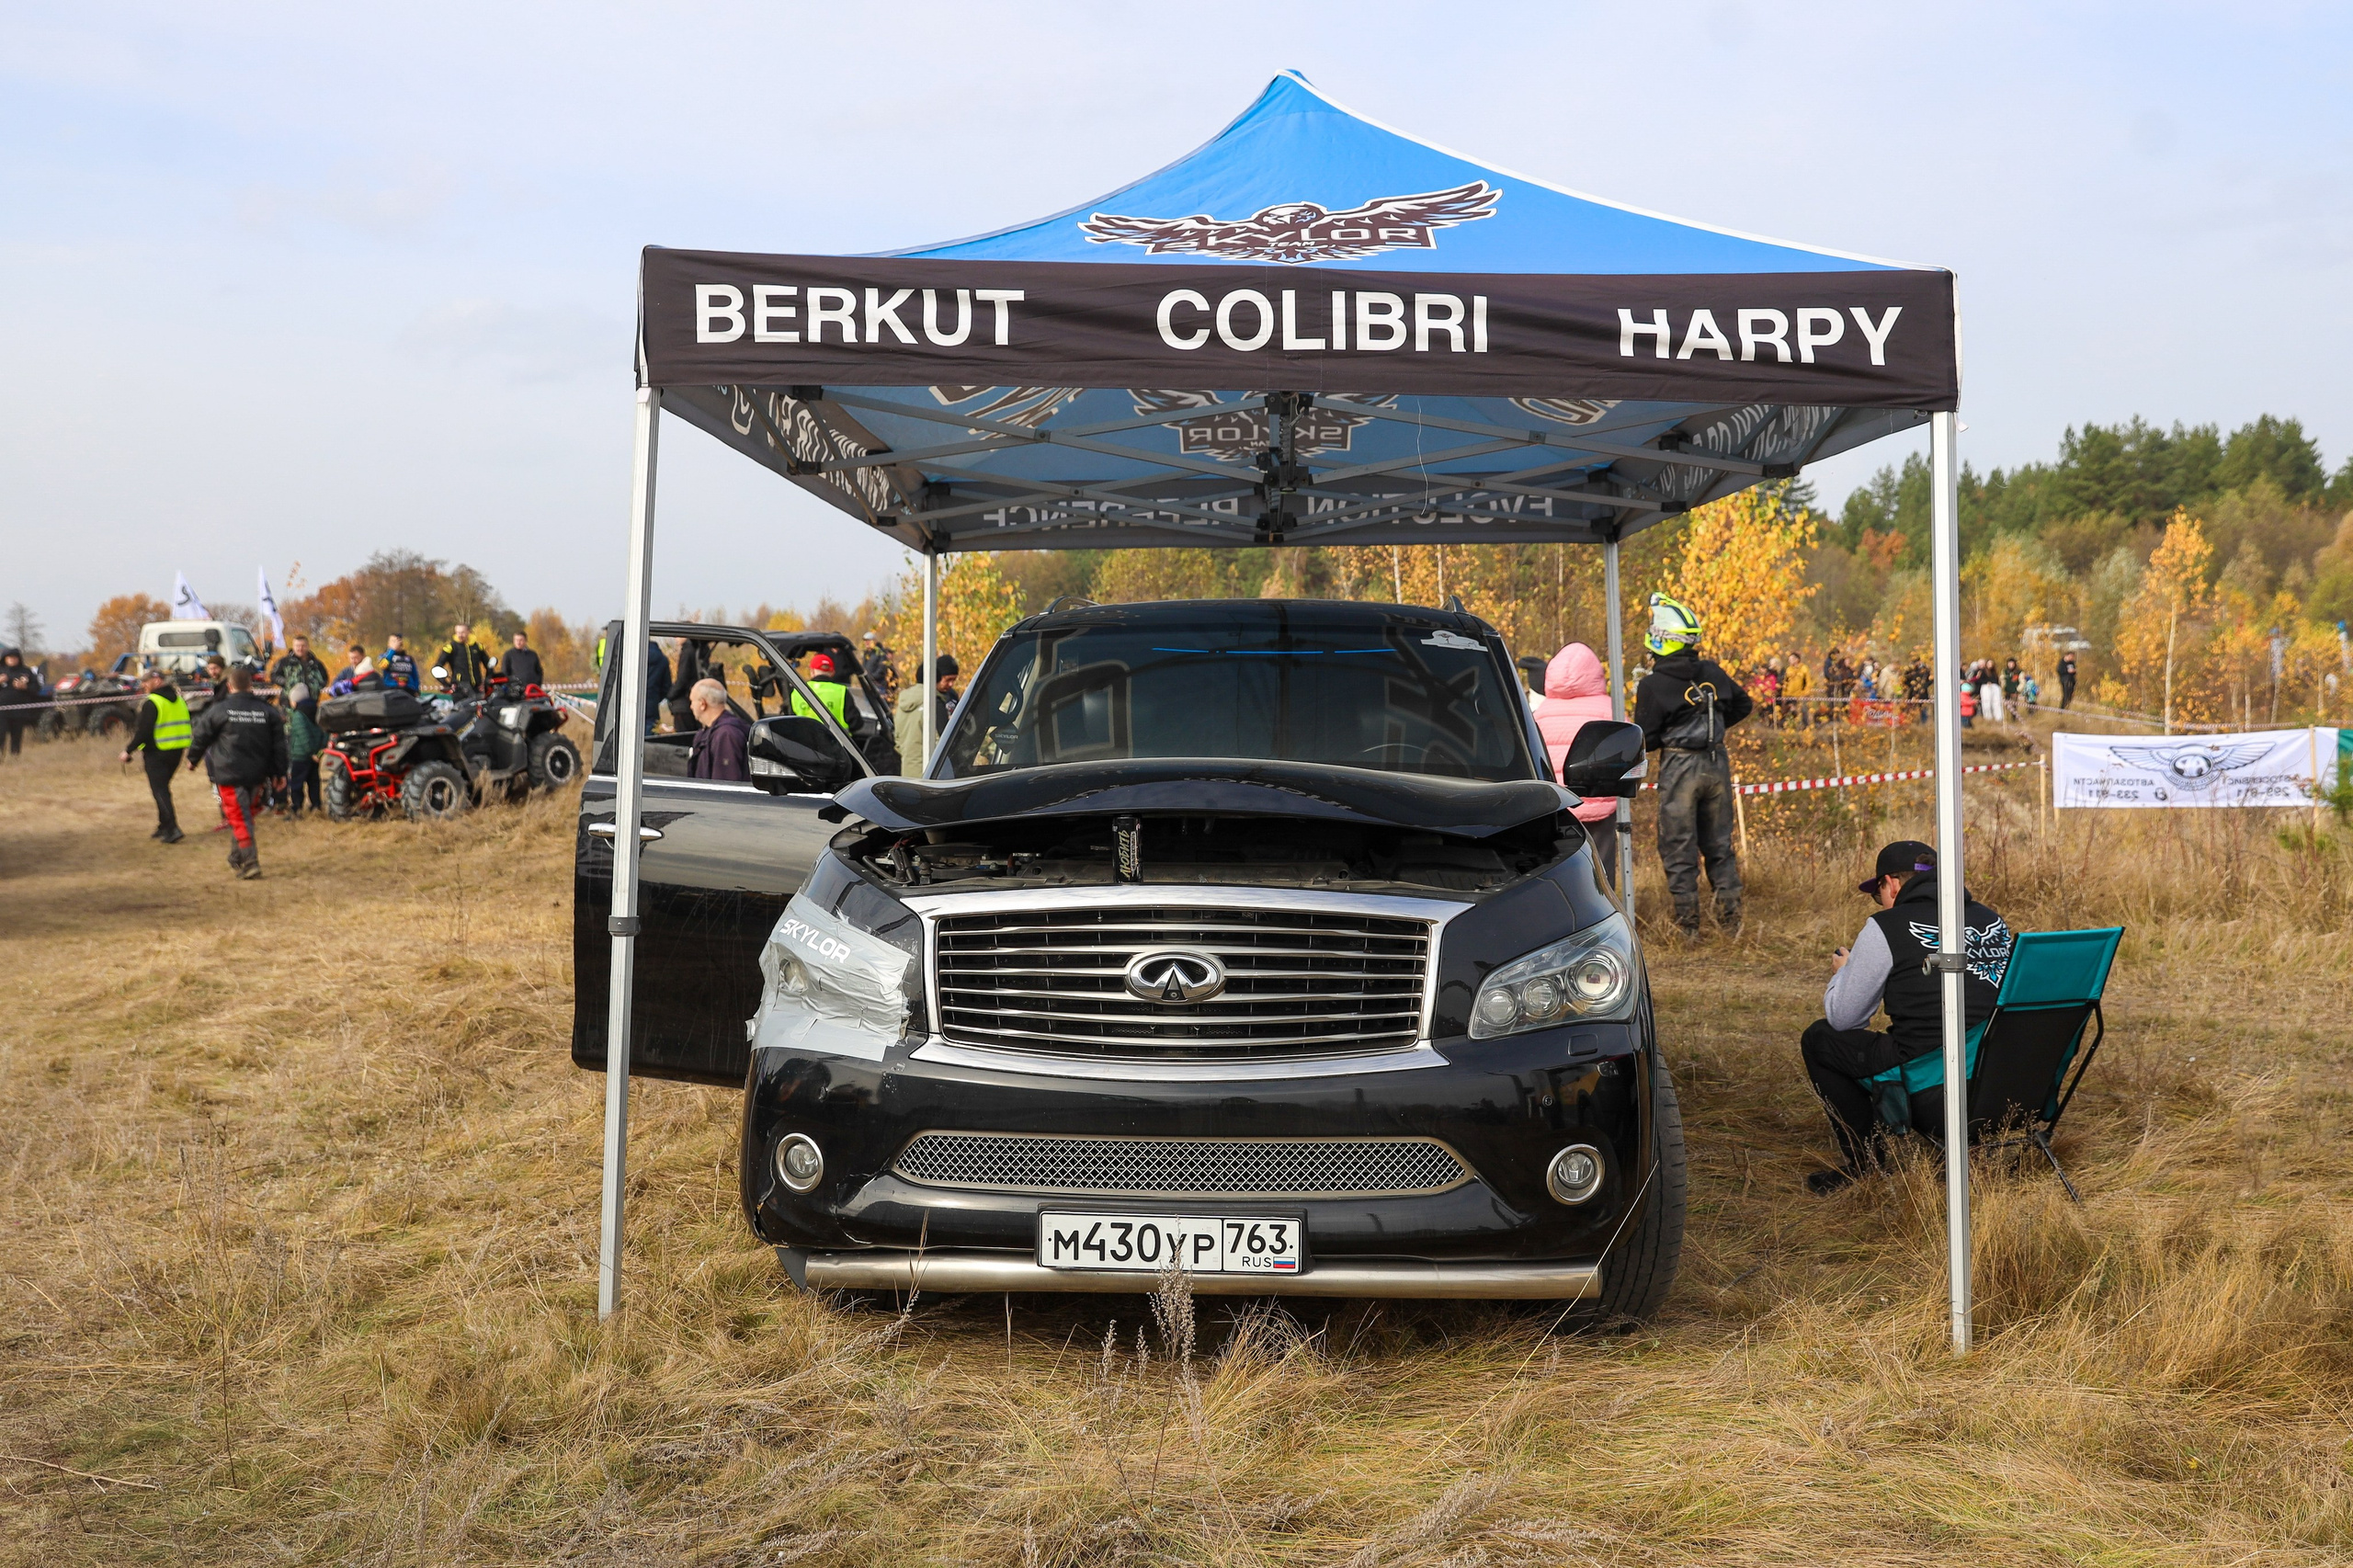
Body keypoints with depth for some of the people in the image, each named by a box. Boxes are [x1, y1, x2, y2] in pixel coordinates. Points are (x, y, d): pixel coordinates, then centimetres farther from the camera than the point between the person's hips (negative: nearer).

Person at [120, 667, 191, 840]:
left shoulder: (151, 703, -15)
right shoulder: (179, 700, 10)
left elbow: (144, 732, -18)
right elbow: (185, 726, 14)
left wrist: (128, 751, -9)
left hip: (156, 752, -8)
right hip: (177, 751, 8)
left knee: (159, 790, -5)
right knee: (163, 788, 19)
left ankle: (172, 828, -15)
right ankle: (164, 826, 23)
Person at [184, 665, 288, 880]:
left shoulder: (218, 710, -7)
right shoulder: (267, 711, 3)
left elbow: (200, 737, 4)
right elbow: (279, 744, 5)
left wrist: (193, 759, 22)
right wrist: (280, 772, 13)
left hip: (229, 774, -4)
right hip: (257, 774, 4)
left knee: (239, 818, -3)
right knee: (246, 815, 19)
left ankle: (250, 861, -12)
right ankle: (237, 858, 29)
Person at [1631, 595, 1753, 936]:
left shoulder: (1652, 685, -12)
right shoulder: (1713, 673, 3)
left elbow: (1646, 741, -10)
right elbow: (1744, 706, 18)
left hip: (1679, 767, -5)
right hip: (1717, 763, 5)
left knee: (1678, 848, 4)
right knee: (1719, 844, 15)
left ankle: (1687, 924, 6)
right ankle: (1731, 918, 17)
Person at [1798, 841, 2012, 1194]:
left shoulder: (1886, 927, -4)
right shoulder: (1992, 920, 12)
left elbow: (1842, 1019, 4)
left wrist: (1842, 972, 25)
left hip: (1931, 1096, -7)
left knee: (1818, 1038, 13)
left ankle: (1861, 1162, 16)